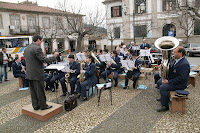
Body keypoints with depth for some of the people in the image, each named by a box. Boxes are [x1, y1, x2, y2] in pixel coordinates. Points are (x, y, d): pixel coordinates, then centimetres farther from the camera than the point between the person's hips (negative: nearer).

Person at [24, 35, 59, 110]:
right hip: (37, 74, -8)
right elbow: (44, 60, -22)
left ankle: (35, 106, 25)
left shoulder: (26, 48, 10)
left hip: (29, 74, 9)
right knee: (40, 91, 5)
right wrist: (54, 56, -9)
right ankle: (43, 106, 18)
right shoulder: (37, 48, -18)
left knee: (33, 91, 15)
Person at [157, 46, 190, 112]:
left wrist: (169, 81, -25)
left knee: (162, 87, -23)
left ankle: (165, 106, -10)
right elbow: (171, 69, 17)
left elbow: (181, 78, -29)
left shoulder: (184, 64, -26)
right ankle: (163, 98, 34)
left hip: (180, 84, -10)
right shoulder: (176, 60, 4)